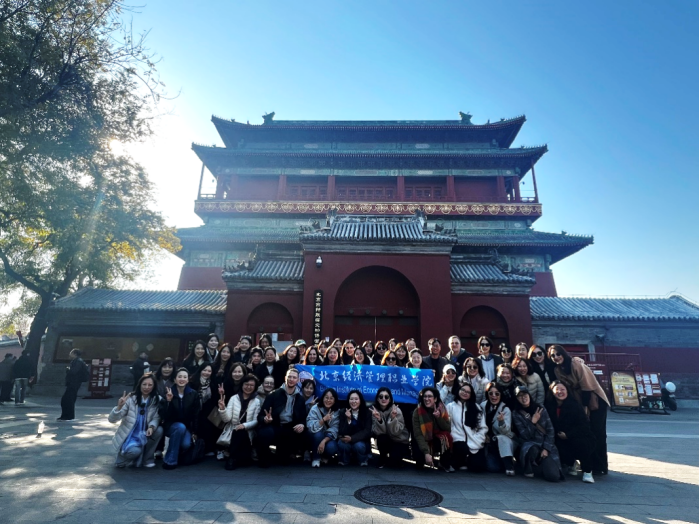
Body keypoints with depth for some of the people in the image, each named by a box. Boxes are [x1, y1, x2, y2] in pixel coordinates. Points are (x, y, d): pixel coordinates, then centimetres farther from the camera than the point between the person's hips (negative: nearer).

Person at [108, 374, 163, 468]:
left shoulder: (157, 400, -5)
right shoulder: (131, 398, -11)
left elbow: (156, 418, -11)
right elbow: (112, 419, -14)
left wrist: (151, 427, -33)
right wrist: (119, 406, -32)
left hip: (144, 436, 3)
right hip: (128, 436, -3)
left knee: (159, 430, -26)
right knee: (134, 451, -32)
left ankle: (147, 458, -3)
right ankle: (125, 456, 6)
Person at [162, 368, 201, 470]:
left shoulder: (194, 394, -5)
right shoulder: (168, 393, -8)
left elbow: (196, 415, -1)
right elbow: (165, 415, -16)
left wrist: (194, 432, -4)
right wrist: (168, 401, -31)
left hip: (187, 427, 1)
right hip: (171, 425, -1)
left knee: (186, 444, -28)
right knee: (180, 427, -35)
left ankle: (178, 453, 11)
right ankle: (170, 460, -21)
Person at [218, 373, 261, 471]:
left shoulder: (257, 402, 3)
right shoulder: (234, 398, 4)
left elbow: (256, 421, -4)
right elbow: (227, 419, -5)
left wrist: (244, 425, -22)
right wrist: (222, 409, -23)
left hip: (247, 434, 0)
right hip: (233, 433, 1)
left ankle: (233, 458, 4)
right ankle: (233, 457, -3)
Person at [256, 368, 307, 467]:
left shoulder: (300, 399, 12)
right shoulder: (274, 395, 1)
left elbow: (303, 418, 11)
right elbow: (261, 415, -3)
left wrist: (302, 425, -13)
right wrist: (265, 419, -27)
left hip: (290, 429, 4)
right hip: (273, 426, -4)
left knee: (300, 439, -23)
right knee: (266, 433, -35)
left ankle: (283, 455, 16)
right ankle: (264, 458, 0)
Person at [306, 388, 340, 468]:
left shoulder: (337, 412, -11)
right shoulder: (315, 409, -16)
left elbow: (334, 430, -19)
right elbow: (311, 428, -27)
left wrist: (324, 441, -33)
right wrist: (323, 419, -38)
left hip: (328, 438, 1)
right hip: (316, 437, -1)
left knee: (331, 448, -30)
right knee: (318, 433, -34)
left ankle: (324, 456, 8)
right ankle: (316, 458, -9)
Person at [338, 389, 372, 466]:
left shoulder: (367, 413, -9)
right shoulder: (344, 413, -7)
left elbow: (367, 432, -17)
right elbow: (343, 433, -14)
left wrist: (352, 438, -30)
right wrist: (348, 419, -30)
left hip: (362, 442, -1)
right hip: (348, 441, 1)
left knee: (359, 445, -33)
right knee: (341, 443, -30)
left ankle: (363, 460, 3)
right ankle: (345, 460, 3)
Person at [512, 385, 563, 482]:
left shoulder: (541, 409, 1)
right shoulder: (516, 414, -4)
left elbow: (550, 430, 0)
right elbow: (525, 436, -9)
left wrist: (546, 449, -11)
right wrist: (532, 422, -21)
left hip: (546, 445, 2)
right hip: (529, 445, -2)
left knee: (554, 476, -19)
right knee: (533, 450, -39)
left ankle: (540, 465, 18)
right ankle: (529, 469, -5)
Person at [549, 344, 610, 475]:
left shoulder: (576, 364, -20)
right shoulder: (557, 370, -2)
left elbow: (587, 386, -19)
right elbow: (566, 389, 5)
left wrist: (585, 407, -16)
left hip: (596, 401, -6)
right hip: (581, 403, 6)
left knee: (597, 433, -3)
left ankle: (601, 466, 8)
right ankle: (590, 464, 17)